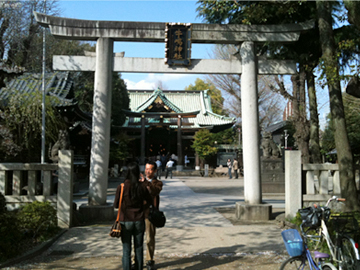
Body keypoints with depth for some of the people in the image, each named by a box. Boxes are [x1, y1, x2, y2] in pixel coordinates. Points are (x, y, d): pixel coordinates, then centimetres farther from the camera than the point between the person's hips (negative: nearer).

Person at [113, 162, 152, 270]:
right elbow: (149, 200, 7)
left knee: (126, 250, 7)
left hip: (125, 221, -2)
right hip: (139, 221, 2)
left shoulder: (121, 187, -12)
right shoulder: (142, 186, -8)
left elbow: (116, 205, -4)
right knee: (139, 248, 13)